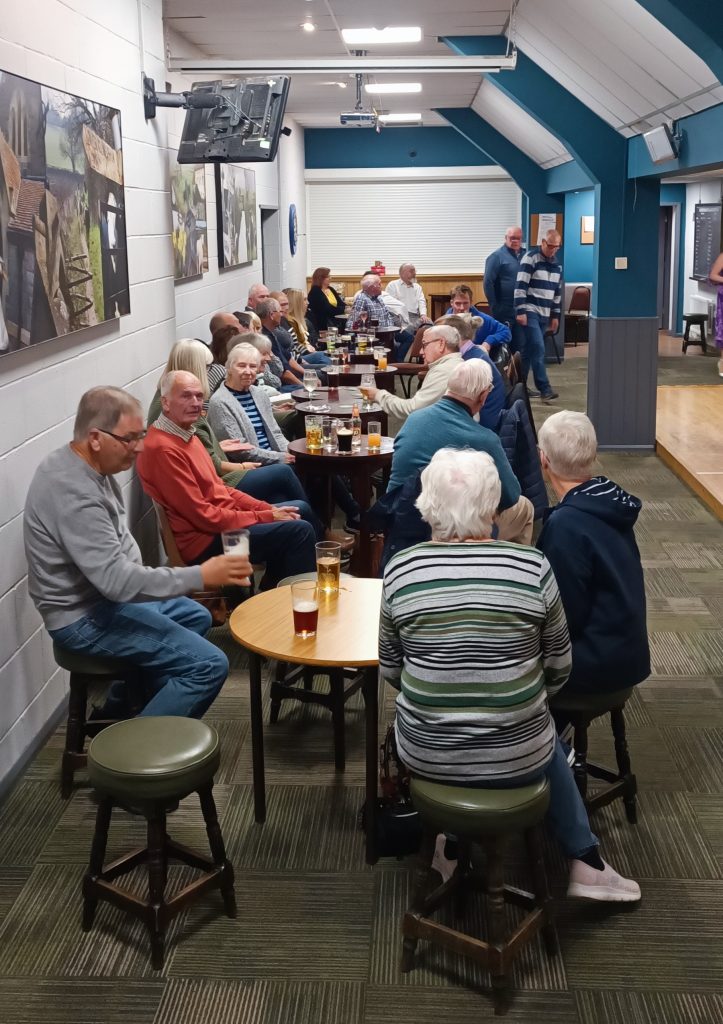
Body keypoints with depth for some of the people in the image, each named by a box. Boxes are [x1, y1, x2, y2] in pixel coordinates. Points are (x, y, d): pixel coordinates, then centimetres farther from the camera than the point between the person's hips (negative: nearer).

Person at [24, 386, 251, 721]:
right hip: (86, 617, -10)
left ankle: (119, 712, 29)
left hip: (103, 593, 10)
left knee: (196, 618, 26)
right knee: (209, 665, -16)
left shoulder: (84, 466, 2)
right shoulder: (74, 492, -30)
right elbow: (116, 581, -34)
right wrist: (200, 576, -31)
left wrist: (141, 577, 12)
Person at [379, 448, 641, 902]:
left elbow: (390, 668, 0)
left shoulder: (400, 570, -11)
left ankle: (455, 851, 38)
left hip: (426, 754, 1)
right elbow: (559, 668, -2)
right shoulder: (533, 567, -13)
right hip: (517, 756, 0)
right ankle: (586, 861, 37)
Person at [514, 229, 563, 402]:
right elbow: (520, 286, -13)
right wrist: (520, 311, -18)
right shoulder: (530, 258, -9)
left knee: (530, 350, 10)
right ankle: (544, 389, -12)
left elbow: (557, 292, 20)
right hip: (530, 311, -7)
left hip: (544, 314, 7)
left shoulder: (556, 265, 14)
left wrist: (555, 315, 18)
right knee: (538, 349, -13)